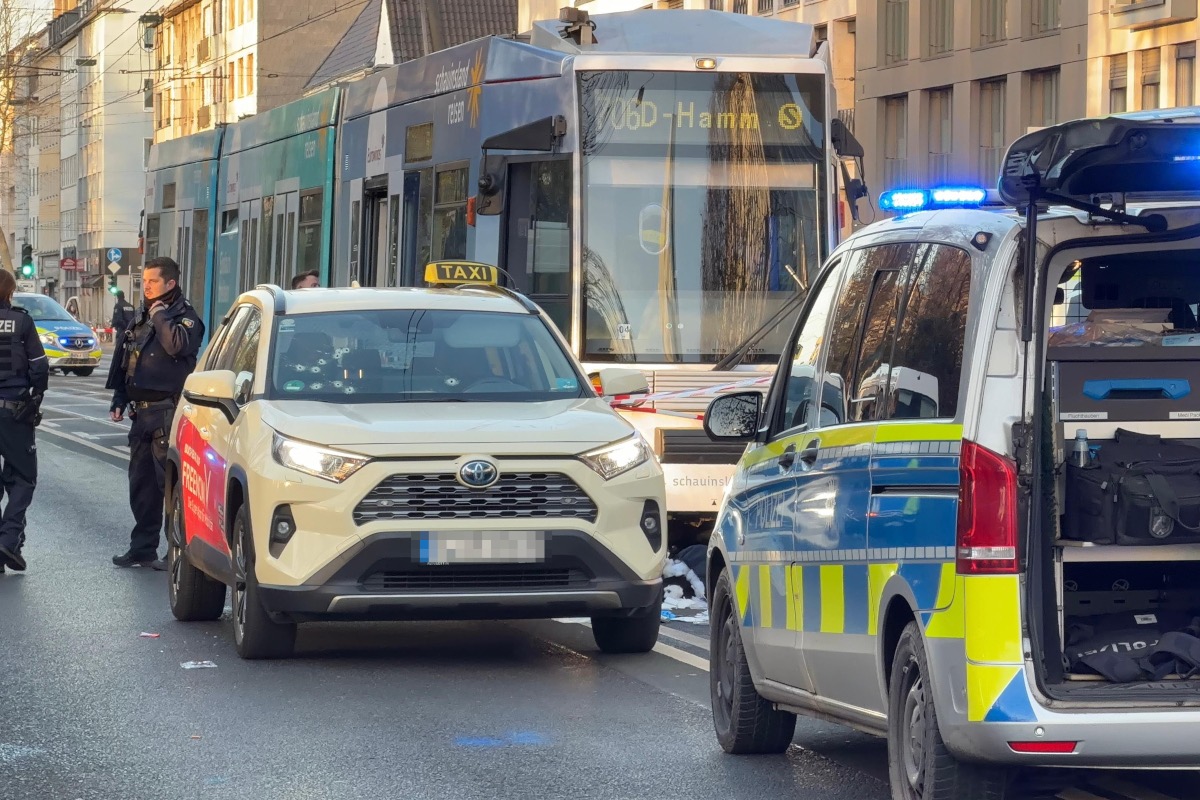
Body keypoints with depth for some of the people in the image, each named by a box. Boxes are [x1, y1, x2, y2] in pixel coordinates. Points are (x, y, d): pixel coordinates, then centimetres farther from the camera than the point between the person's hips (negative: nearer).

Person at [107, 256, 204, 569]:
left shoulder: (184, 317, -7)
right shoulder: (141, 317, 17)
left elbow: (177, 345, -29)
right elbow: (125, 364, 23)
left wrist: (160, 316, -16)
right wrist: (119, 400, 19)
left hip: (167, 412, -8)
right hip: (141, 413, 8)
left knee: (170, 481, -9)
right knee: (141, 483, 11)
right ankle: (142, 548, 18)